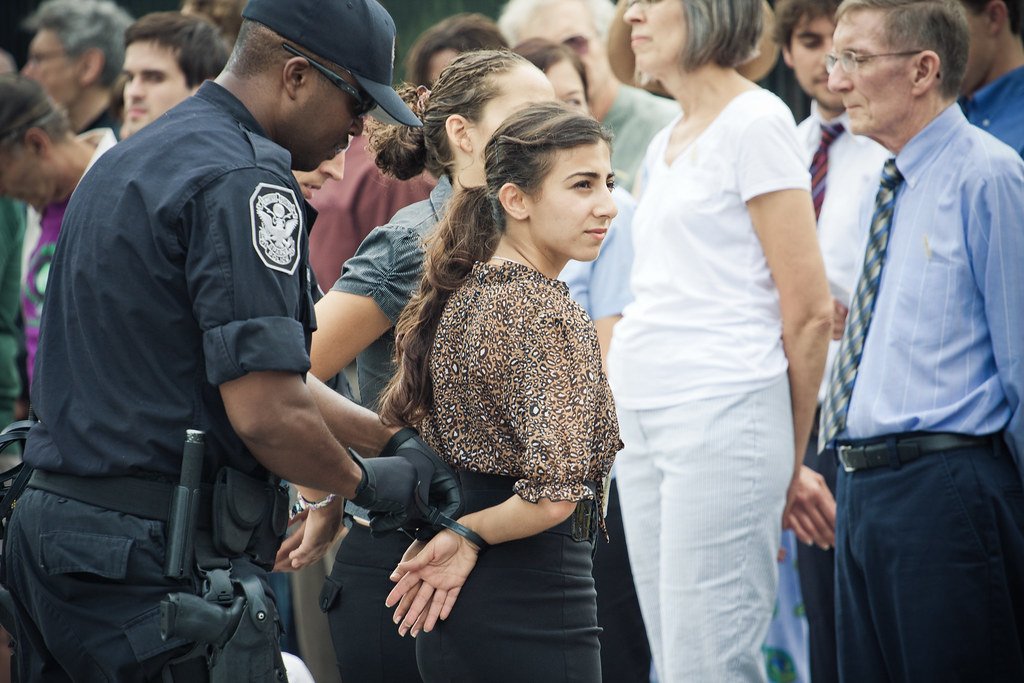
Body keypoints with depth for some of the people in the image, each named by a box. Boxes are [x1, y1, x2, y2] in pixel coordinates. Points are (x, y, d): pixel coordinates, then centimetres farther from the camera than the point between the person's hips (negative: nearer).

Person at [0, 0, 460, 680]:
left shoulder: (129, 160, 18)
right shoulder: (245, 179, -14)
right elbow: (265, 411, -20)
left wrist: (397, 440, 21)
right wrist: (363, 482, -2)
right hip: (162, 566, -10)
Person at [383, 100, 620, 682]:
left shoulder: (458, 296, 10)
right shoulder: (552, 316, -17)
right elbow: (554, 492, -25)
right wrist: (471, 536, -9)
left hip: (453, 606, 9)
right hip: (532, 603, -9)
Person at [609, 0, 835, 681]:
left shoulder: (756, 124, -6)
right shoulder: (666, 147, 19)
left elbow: (809, 312, -8)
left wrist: (789, 464, -2)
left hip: (722, 418, -8)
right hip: (642, 422, 8)